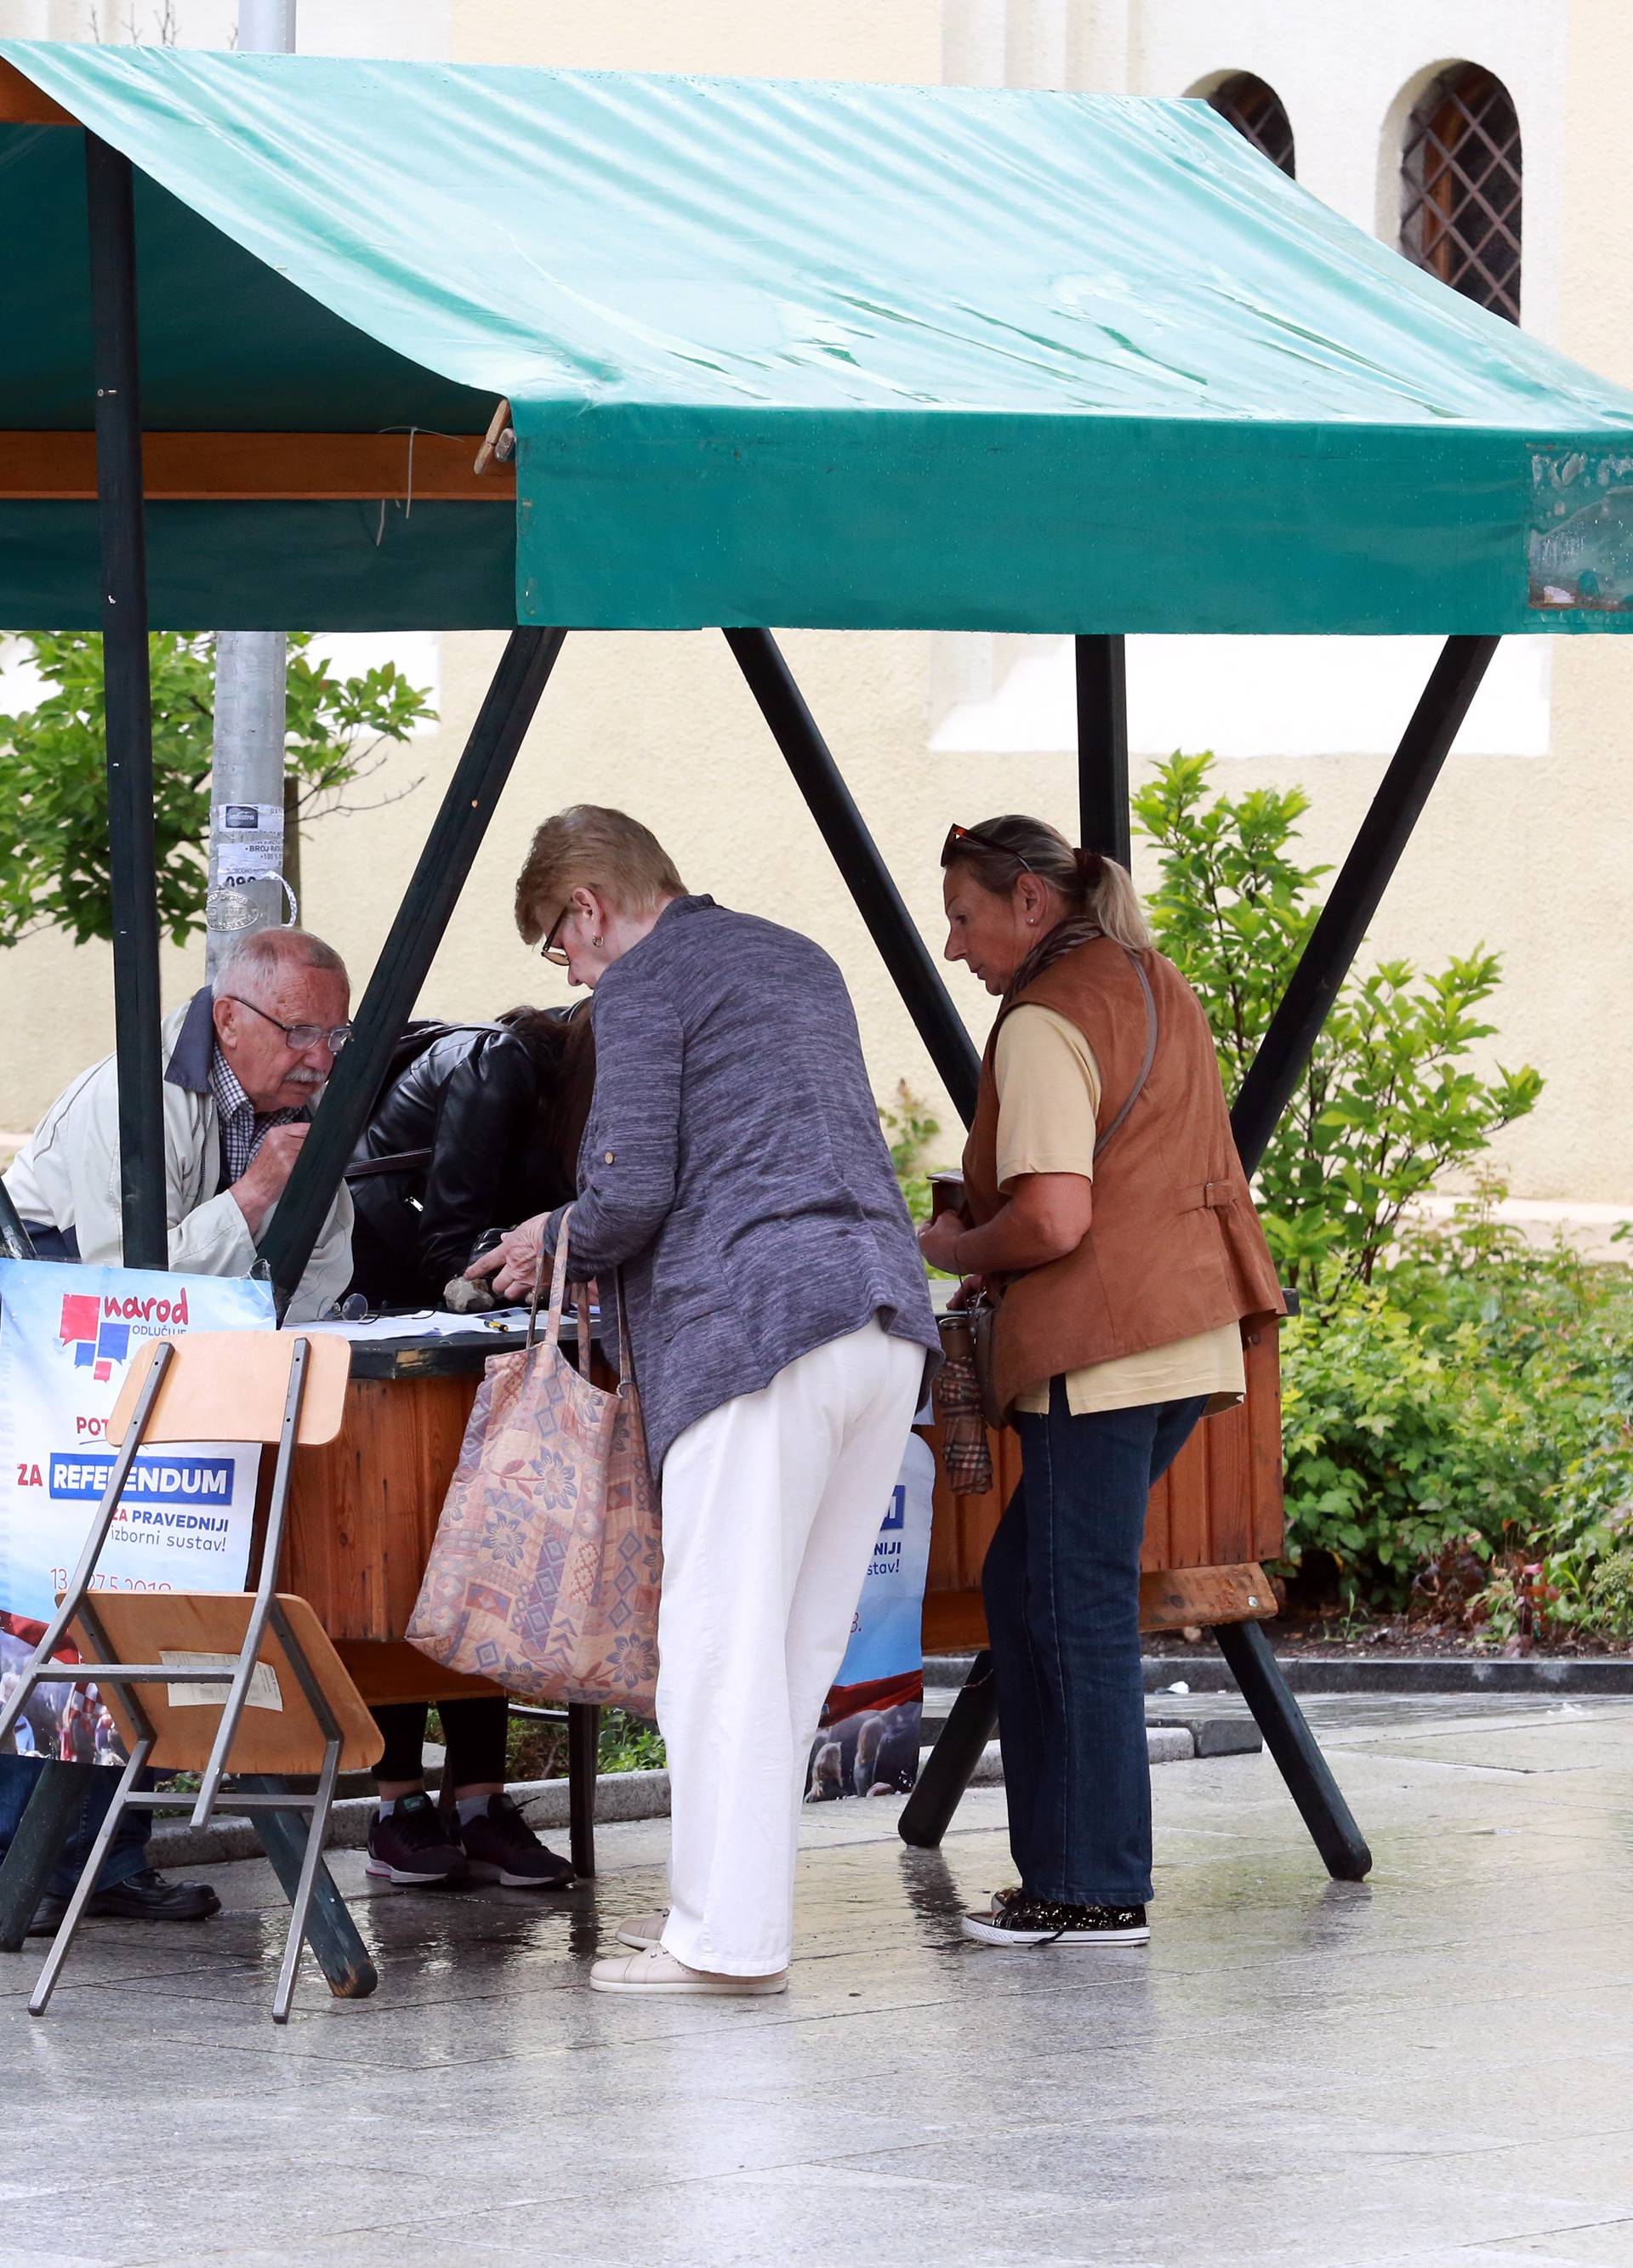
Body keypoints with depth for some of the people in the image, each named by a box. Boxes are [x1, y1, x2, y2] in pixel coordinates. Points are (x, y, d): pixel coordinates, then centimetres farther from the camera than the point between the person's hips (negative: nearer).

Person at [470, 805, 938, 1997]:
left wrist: (555, 1246, 12)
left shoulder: (645, 984, 0)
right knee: (801, 1639, 11)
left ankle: (730, 1936, -6)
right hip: (884, 1314, 8)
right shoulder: (802, 962, 25)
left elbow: (630, 1191, -9)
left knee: (722, 1640, -5)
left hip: (755, 1327, -8)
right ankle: (738, 1895, 15)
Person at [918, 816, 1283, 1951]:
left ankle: (1097, 1891, 0)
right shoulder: (1157, 986, 16)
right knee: (1026, 1589, 15)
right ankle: (1061, 1859, 15)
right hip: (1193, 1337, 9)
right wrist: (992, 1240, 20)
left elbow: (1054, 1219, -22)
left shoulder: (1044, 1024, -13)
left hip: (1100, 1353, -9)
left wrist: (961, 1249, -3)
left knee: (1079, 1613, -3)